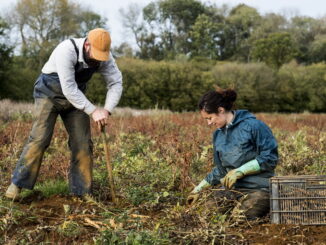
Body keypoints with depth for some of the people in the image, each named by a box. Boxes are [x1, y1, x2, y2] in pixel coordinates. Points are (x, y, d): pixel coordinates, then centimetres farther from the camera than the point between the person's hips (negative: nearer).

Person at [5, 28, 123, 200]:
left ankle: (81, 192, 4)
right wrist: (93, 111, -32)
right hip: (49, 93, -5)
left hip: (75, 98, 5)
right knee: (39, 139, -15)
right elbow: (69, 89, -34)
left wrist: (107, 111, -27)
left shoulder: (104, 56, -16)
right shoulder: (67, 50, -33)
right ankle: (17, 183, -4)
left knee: (82, 143, -3)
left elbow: (116, 83, -13)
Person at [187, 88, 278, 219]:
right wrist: (199, 189, 22)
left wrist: (239, 171, -15)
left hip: (259, 189, -6)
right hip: (233, 189, 6)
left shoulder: (253, 126, -10)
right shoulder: (218, 135, 14)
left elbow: (270, 158, -12)